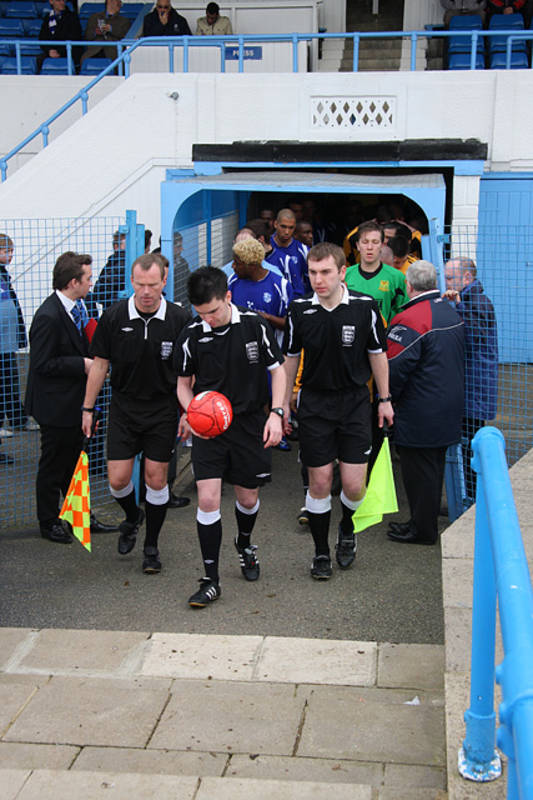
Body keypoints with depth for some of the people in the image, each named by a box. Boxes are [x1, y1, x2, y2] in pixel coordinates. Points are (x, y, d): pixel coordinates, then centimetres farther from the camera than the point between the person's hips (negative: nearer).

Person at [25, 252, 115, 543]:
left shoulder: (77, 306, 4)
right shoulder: (48, 317, -24)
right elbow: (42, 364, -23)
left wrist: (91, 357, 0)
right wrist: (82, 364, -21)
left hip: (74, 402, 9)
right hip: (56, 405, -9)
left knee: (73, 463, 19)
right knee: (53, 467, 7)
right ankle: (49, 522, 23)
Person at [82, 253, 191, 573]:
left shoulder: (180, 319, -10)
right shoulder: (114, 317, -7)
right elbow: (100, 364, 3)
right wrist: (88, 408, 5)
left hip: (163, 409, -1)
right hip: (124, 407, 1)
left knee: (156, 478, 3)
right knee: (118, 479, -1)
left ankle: (152, 546, 21)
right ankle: (132, 517, 34)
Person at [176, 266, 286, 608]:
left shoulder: (255, 325, -7)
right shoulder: (193, 335, -5)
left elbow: (278, 370, 3)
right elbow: (184, 383, 8)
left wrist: (276, 413, -9)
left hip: (250, 423, 0)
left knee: (248, 498, 12)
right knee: (208, 499, -10)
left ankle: (245, 544, 46)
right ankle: (211, 580, 1)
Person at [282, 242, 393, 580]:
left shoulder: (365, 307, -8)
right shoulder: (299, 310, -5)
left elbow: (377, 353, 5)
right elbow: (291, 358, 8)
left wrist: (385, 399, 7)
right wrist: (285, 403, 10)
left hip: (355, 401, 0)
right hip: (314, 403, 1)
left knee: (354, 485, -3)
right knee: (320, 482, 3)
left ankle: (347, 529, 30)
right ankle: (321, 552, 21)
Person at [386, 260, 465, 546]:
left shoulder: (409, 319, -20)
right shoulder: (452, 313, 9)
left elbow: (396, 367, -21)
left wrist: (385, 399, -8)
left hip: (419, 413, -9)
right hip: (448, 411, 9)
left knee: (418, 470, 2)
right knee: (434, 465, 18)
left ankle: (423, 529, 11)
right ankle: (427, 521, 30)